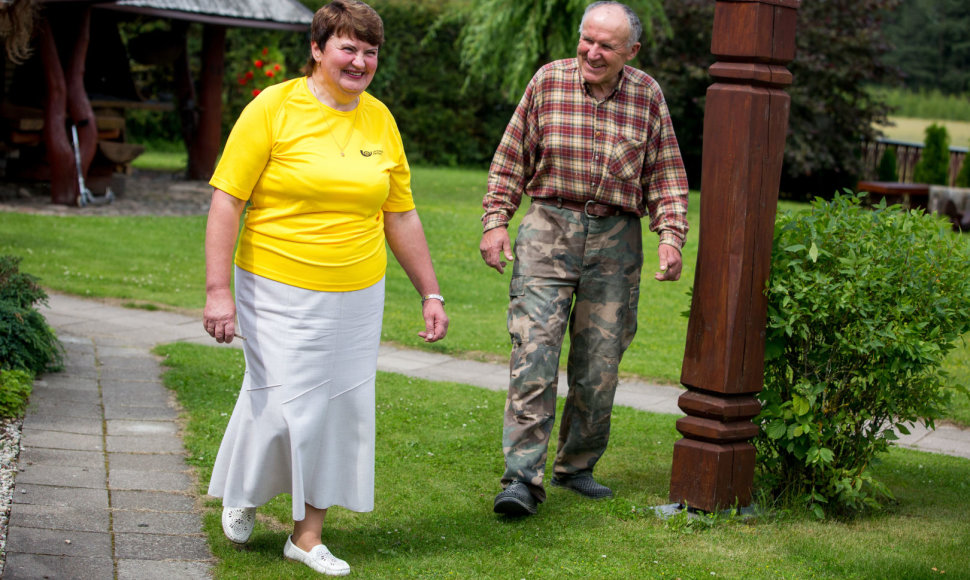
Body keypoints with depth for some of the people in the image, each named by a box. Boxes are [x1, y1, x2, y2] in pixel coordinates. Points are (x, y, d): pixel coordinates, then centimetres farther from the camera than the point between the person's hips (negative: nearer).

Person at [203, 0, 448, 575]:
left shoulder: (380, 119, 7)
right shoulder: (274, 108, -7)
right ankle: (243, 493, 29)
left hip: (358, 298, 4)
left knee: (341, 410, 4)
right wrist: (219, 290, -15)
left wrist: (431, 293, 13)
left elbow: (401, 214, 14)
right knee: (278, 404, -4)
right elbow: (227, 202, -8)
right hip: (279, 292, -4)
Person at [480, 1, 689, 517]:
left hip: (615, 239, 2)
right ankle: (522, 479, -12)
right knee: (534, 353, -12)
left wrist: (671, 235, 0)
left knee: (598, 363, 5)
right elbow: (512, 159, 6)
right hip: (549, 228, -2)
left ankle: (577, 467, 22)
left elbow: (665, 175, 11)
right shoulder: (548, 81, 1)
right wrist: (495, 221, -1)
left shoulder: (647, 95, 5)